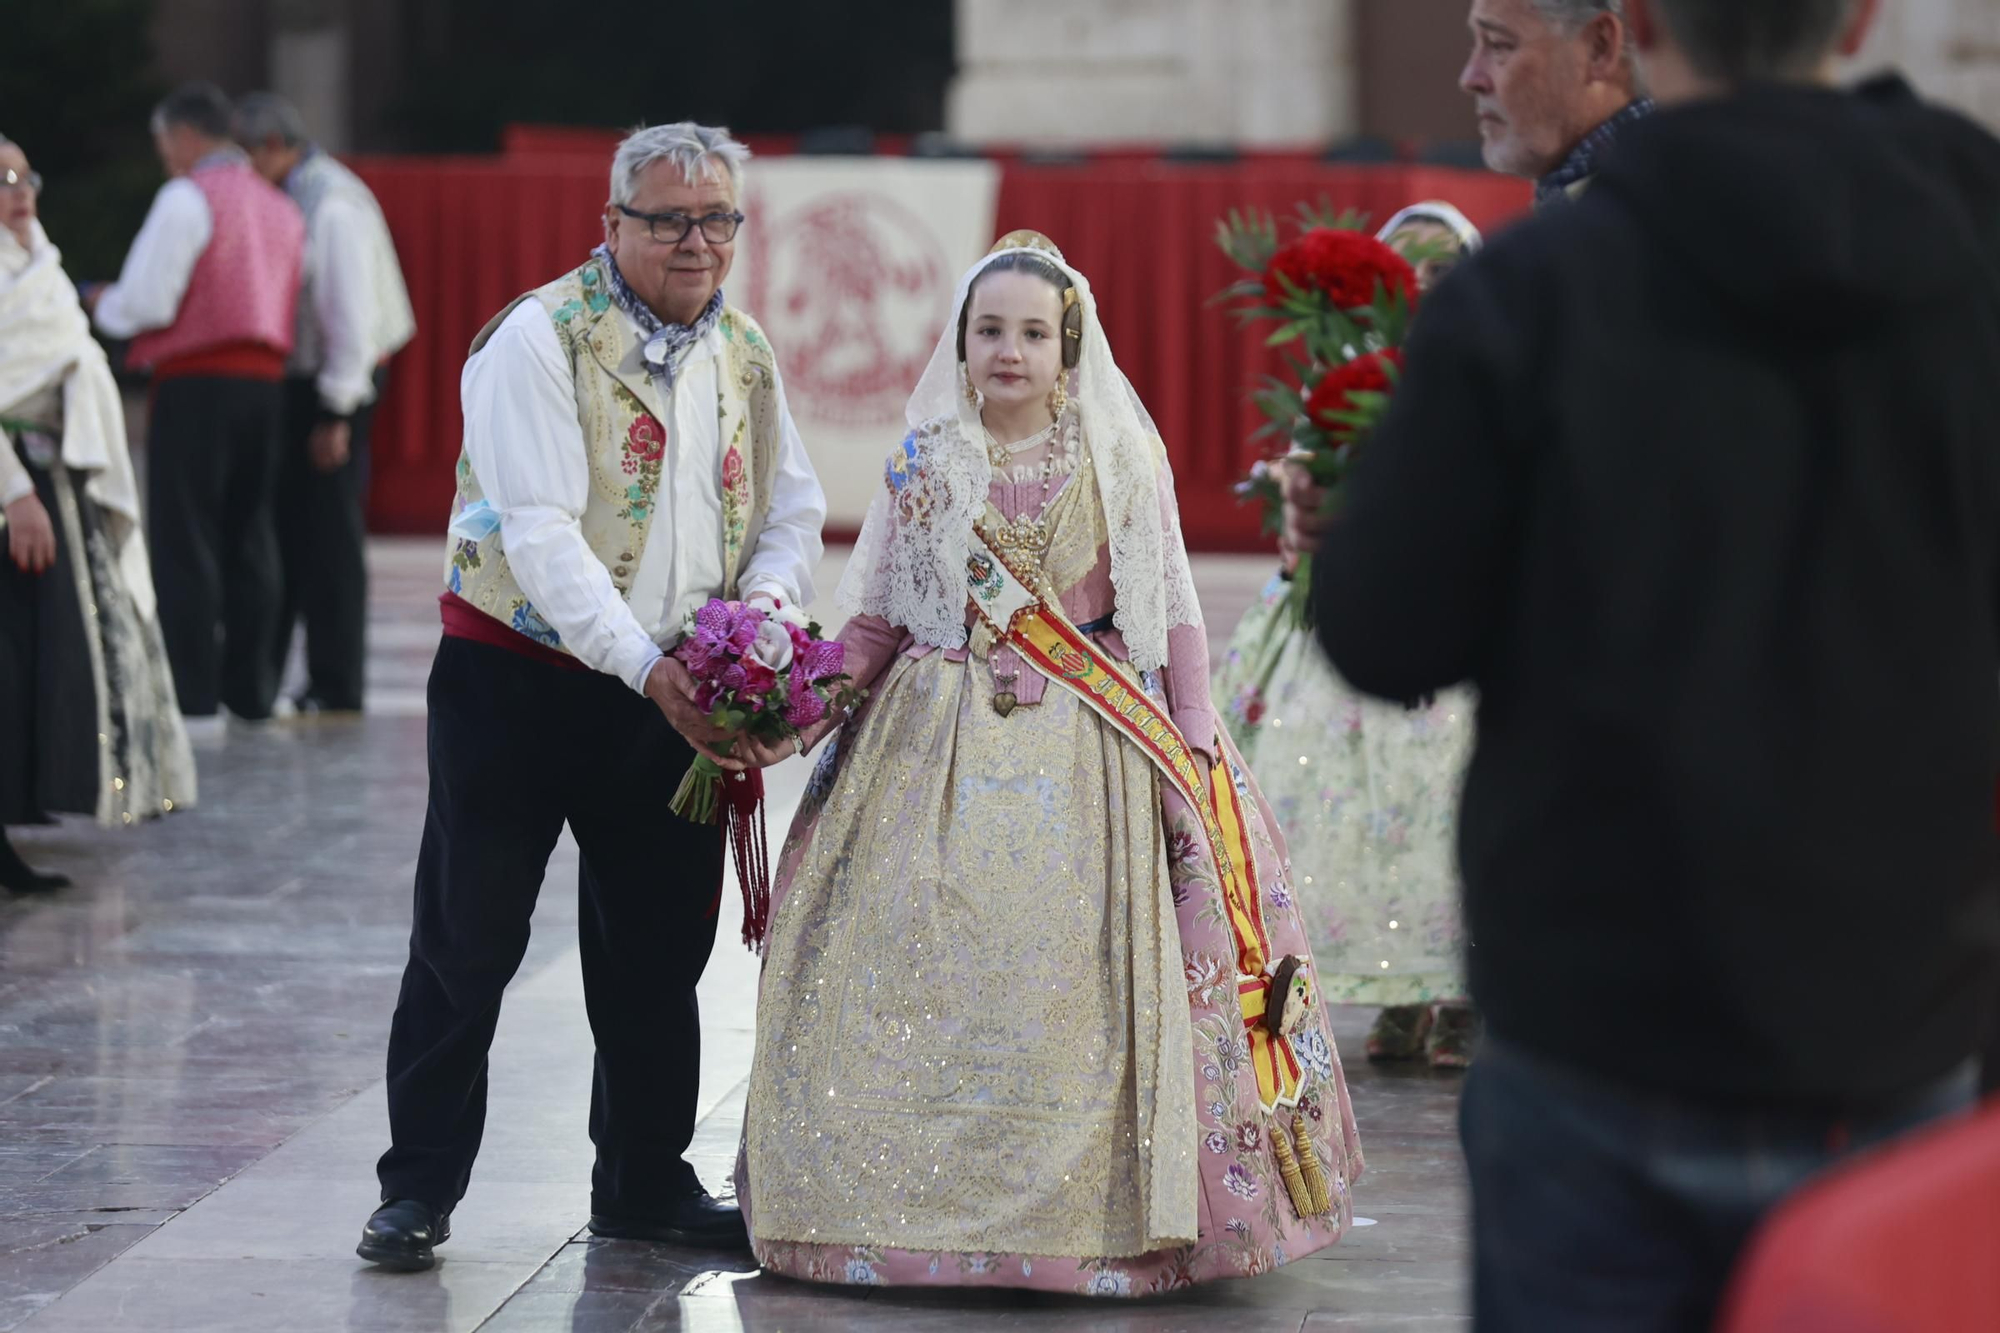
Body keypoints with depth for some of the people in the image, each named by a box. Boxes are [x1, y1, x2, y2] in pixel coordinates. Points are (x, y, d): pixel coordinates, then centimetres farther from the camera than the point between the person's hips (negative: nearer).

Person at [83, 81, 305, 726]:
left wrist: (103, 305, 9)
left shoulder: (187, 198, -9)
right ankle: (249, 684, 14)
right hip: (266, 379, 7)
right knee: (247, 534, 12)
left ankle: (191, 688, -6)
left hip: (197, 381, -7)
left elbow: (147, 303, -14)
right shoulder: (280, 207, 15)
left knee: (184, 536, -3)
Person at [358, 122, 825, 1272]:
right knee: (469, 939, -1)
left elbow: (794, 511, 13)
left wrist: (761, 606, -9)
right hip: (521, 673, -6)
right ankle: (421, 1186, 9)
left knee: (660, 946, 13)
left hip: (674, 690, 6)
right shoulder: (542, 339, -12)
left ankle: (645, 1182, 26)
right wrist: (644, 665, -27)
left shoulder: (746, 355, 9)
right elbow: (540, 530, -20)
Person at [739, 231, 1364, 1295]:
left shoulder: (1123, 457, 4)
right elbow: (875, 623, 9)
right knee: (930, 987, -4)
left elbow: (1172, 615, 4)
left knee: (1077, 985, -8)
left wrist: (1195, 754, -4)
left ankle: (1093, 1221, -1)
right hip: (939, 755, 2)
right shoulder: (923, 465, 8)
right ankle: (924, 1211, 5)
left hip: (1092, 759, -1)